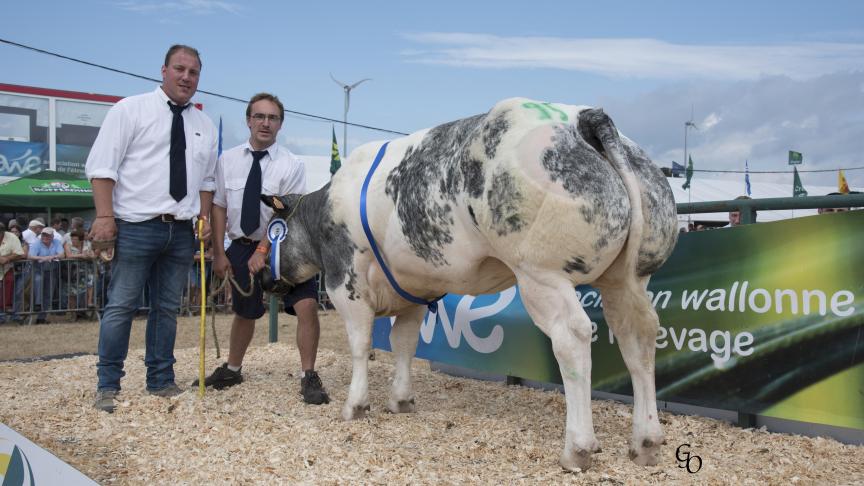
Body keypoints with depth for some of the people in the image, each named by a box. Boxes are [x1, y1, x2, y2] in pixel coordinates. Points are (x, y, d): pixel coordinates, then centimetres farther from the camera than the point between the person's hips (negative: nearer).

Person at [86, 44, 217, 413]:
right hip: (136, 226, -4)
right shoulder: (130, 110, 0)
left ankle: (160, 381, 19)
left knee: (167, 309, 10)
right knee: (121, 307, -1)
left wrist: (204, 218, 5)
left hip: (182, 231, 5)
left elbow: (207, 180, 19)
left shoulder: (204, 126, 14)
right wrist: (105, 216, -14)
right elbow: (102, 166, -5)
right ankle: (108, 386, 9)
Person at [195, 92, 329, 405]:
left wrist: (263, 251, -20)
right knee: (244, 312, 19)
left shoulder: (291, 166, -10)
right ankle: (232, 370, 41)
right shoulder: (228, 160, -1)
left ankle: (309, 378, -5)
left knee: (306, 305, -18)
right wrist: (218, 253, -3)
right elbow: (219, 207, 1)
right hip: (242, 247, 3)